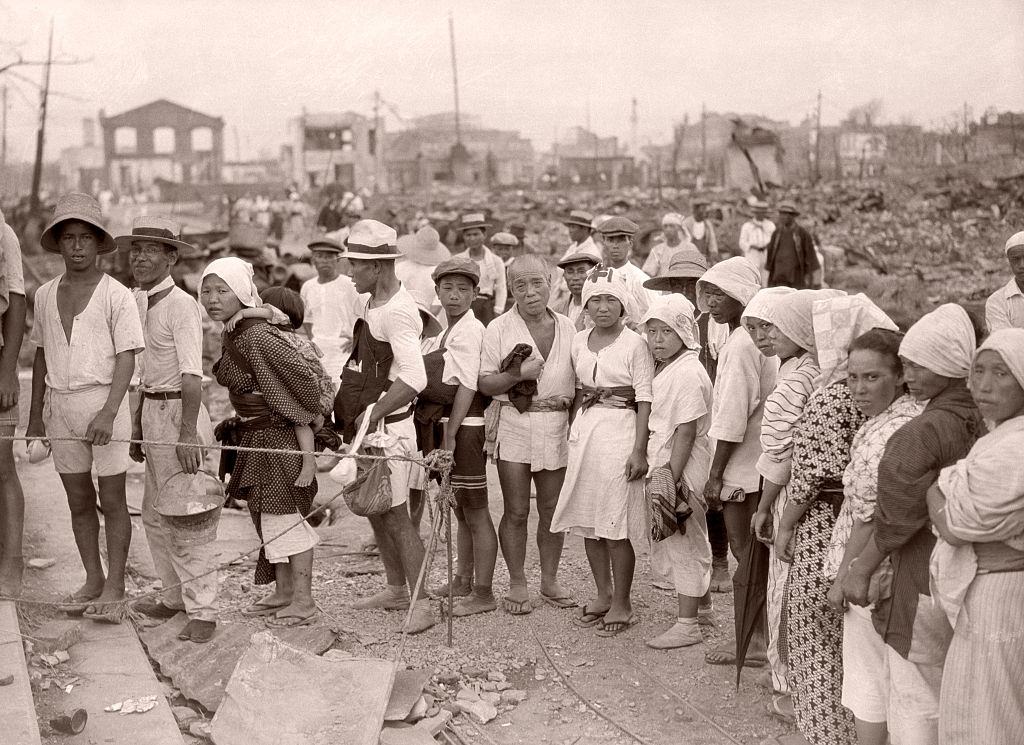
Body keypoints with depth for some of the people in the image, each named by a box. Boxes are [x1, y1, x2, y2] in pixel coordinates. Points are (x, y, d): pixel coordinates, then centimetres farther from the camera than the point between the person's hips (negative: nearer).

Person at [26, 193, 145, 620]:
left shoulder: (116, 295, -6)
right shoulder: (45, 295, 10)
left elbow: (127, 358, -10)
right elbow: (41, 356, 17)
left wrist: (108, 413, -20)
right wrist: (36, 416, 18)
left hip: (103, 401, -5)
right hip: (59, 405, 5)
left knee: (112, 500, 0)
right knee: (79, 501, 11)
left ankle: (114, 586, 8)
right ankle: (93, 581, 21)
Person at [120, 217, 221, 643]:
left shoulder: (181, 305, -15)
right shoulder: (138, 303, 11)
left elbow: (191, 373, -21)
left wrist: (187, 432, -27)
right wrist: (137, 426, 18)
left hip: (179, 412, -9)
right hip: (151, 412, 9)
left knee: (184, 514, -6)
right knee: (155, 514, 16)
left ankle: (202, 610, 1)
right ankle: (175, 596, 30)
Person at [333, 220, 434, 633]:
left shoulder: (396, 311, -20)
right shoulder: (373, 302, 11)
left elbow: (414, 379, -29)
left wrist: (373, 414, -26)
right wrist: (347, 407, 15)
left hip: (388, 427, -10)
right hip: (366, 423, 10)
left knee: (395, 514, -5)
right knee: (375, 510, 17)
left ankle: (422, 601, 3)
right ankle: (396, 589, 30)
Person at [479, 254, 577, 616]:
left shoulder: (567, 327, 8)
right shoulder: (499, 328, -1)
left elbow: (577, 378, 18)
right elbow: (485, 383, -4)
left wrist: (571, 403, 2)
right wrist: (519, 374, -18)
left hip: (557, 427, 3)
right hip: (515, 426, -3)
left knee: (552, 509, 9)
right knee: (516, 511, 1)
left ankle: (550, 580, 22)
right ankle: (517, 584, 13)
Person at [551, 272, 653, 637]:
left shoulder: (634, 343, -7)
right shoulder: (579, 342, 9)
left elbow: (644, 399, -9)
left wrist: (639, 450, -15)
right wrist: (571, 431, 11)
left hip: (619, 430, -6)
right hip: (583, 430, 6)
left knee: (616, 523, -3)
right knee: (587, 519, 11)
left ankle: (621, 604, 9)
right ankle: (603, 594, 26)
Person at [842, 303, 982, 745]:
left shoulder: (922, 432, -19)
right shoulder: (983, 422, 1)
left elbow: (898, 517, -17)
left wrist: (861, 568, -6)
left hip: (922, 584, -7)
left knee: (915, 704, 4)